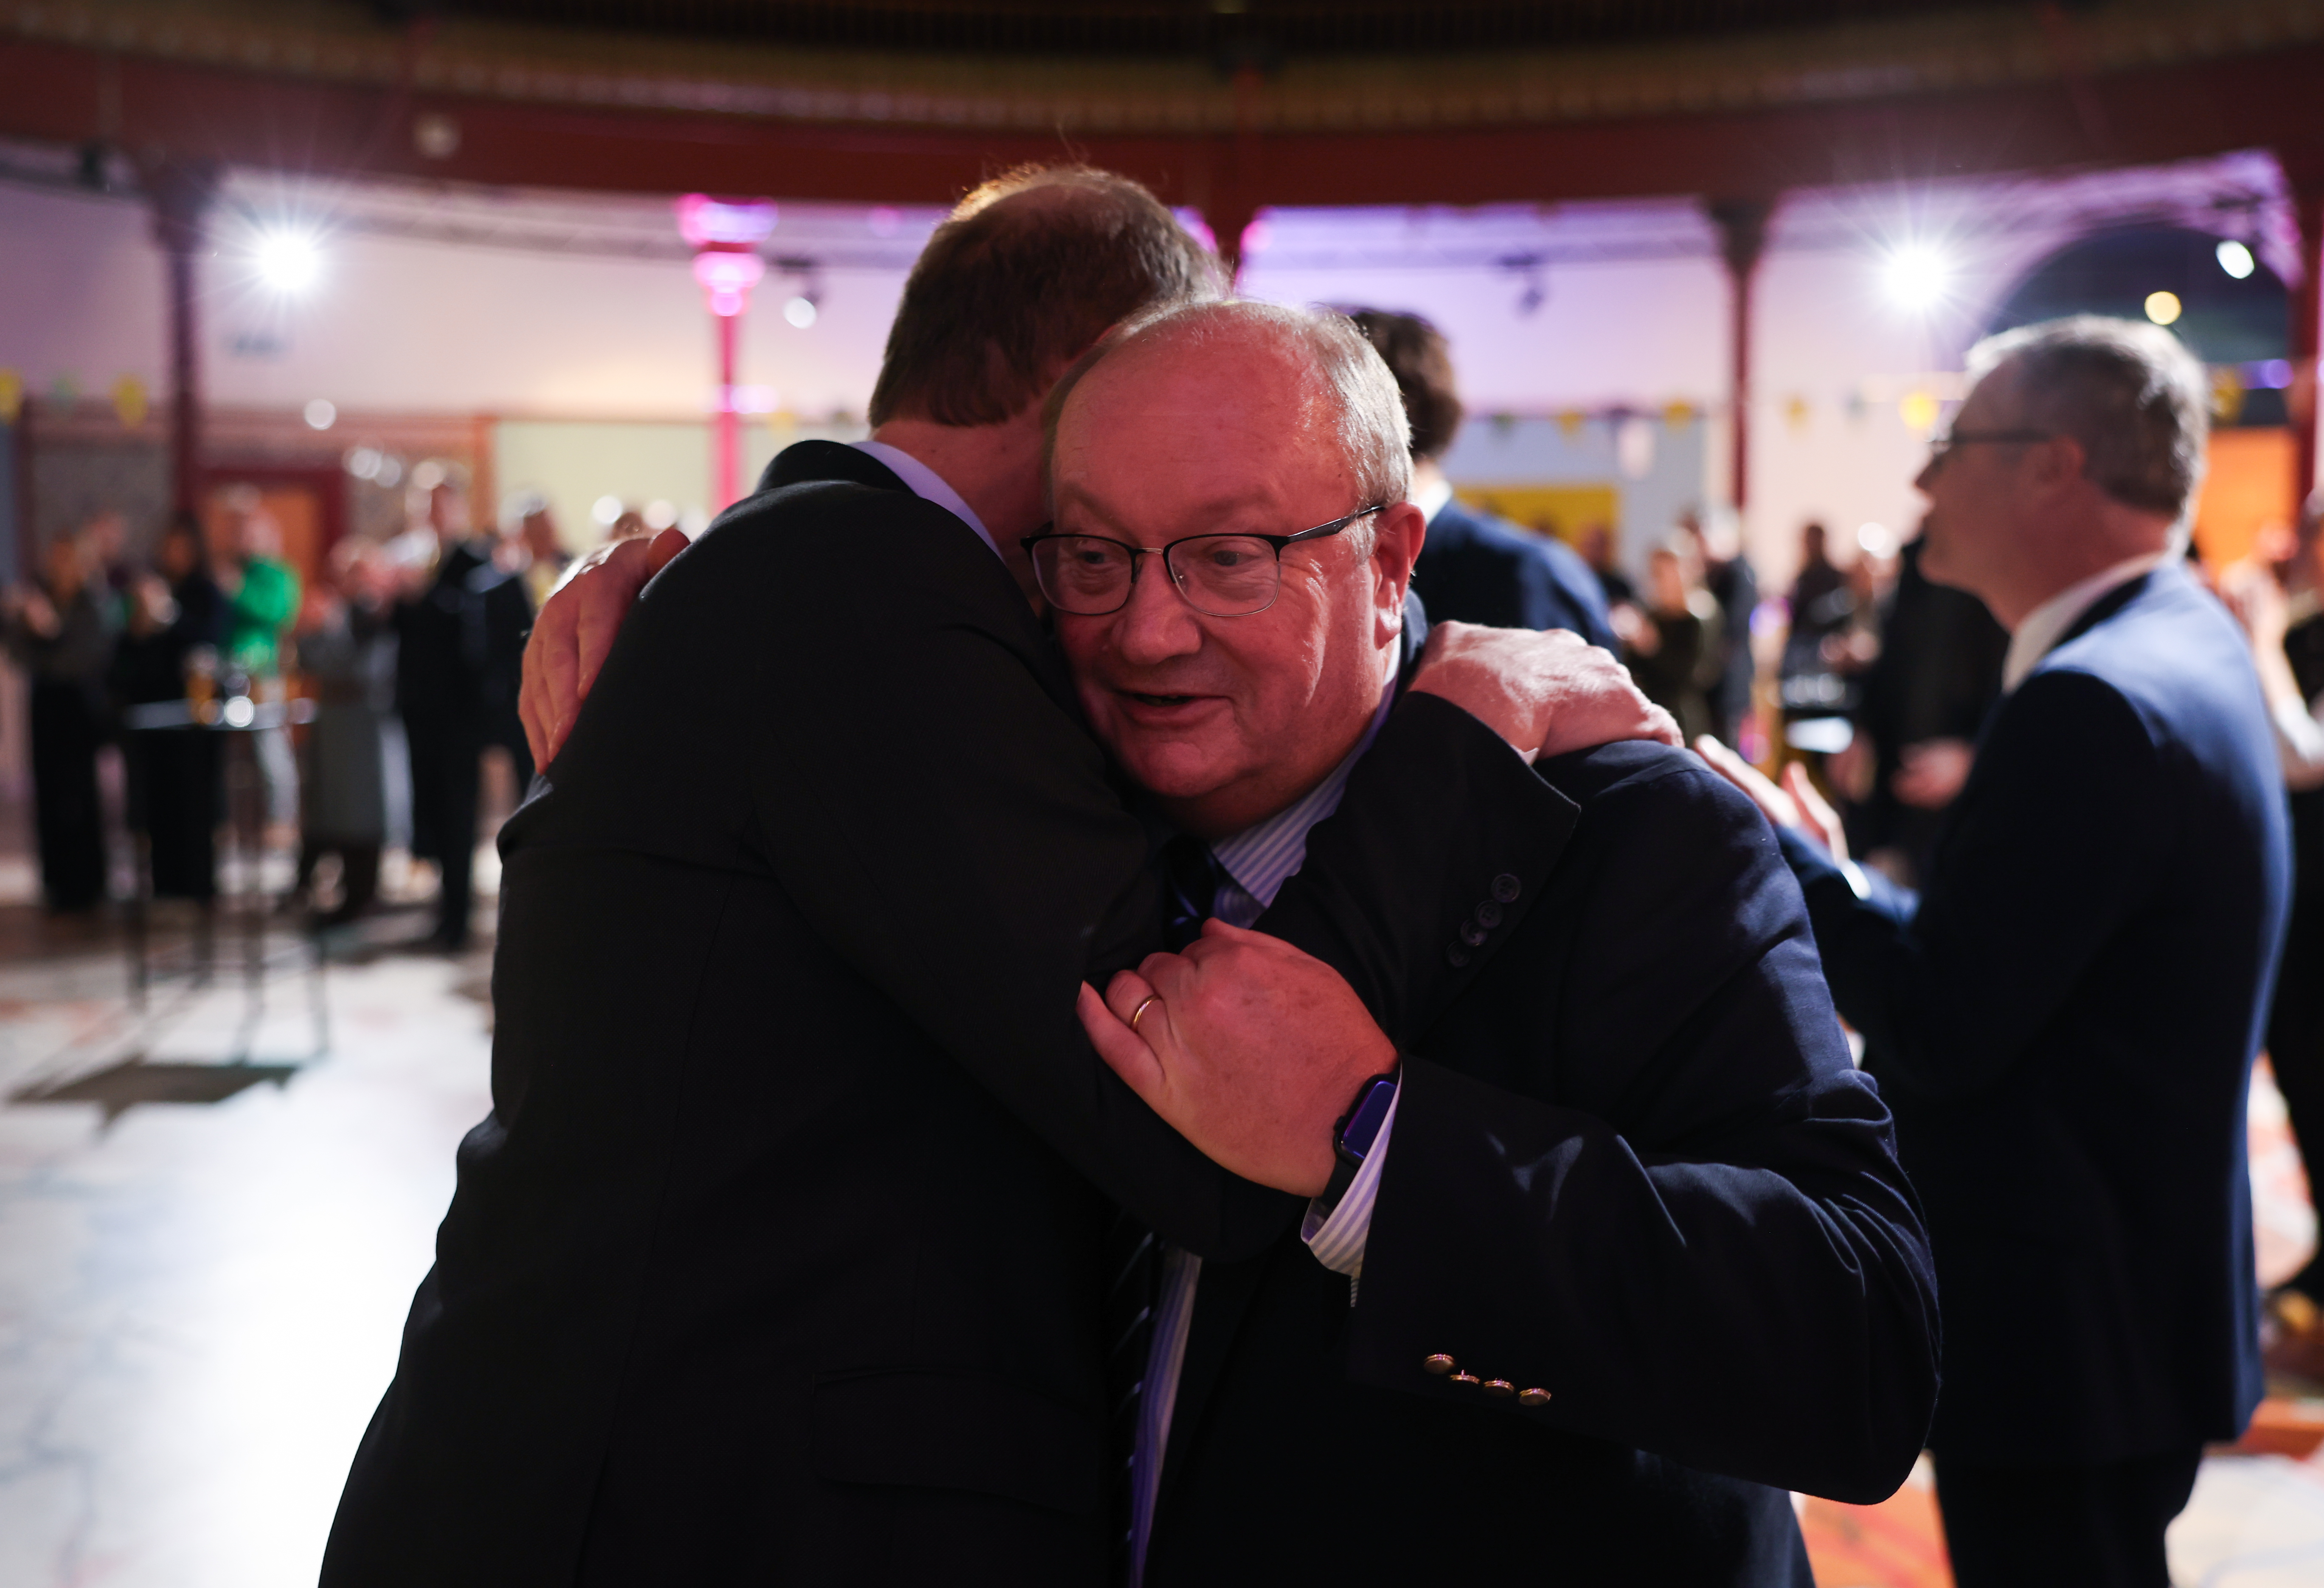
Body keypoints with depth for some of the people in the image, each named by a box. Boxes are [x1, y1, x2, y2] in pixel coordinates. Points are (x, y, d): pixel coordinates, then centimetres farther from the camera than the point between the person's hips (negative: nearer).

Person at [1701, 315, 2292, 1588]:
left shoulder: (2092, 702, -24)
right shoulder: (2183, 647, 9)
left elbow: (1941, 1028, -25)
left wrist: (1783, 854, -13)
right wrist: (1833, 871, 5)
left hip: (2062, 1340, -10)